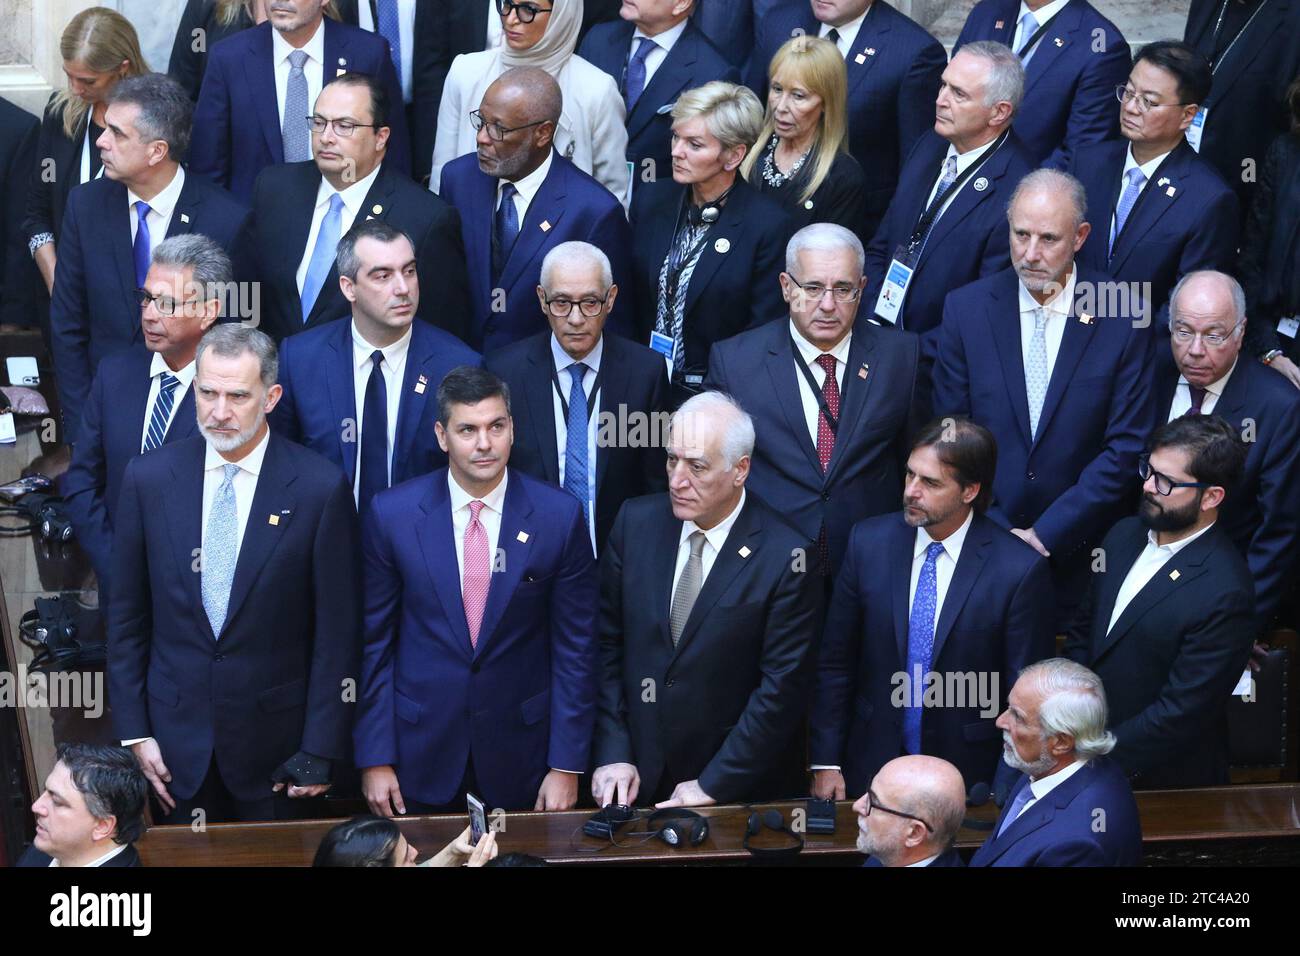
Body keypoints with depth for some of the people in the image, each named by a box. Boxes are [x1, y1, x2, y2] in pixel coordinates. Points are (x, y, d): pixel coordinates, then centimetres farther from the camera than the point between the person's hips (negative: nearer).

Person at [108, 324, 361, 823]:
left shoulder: (320, 487, -10)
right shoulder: (149, 478, -2)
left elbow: (336, 628, -7)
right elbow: (126, 616, 4)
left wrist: (321, 749, -7)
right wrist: (134, 731, 2)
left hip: (276, 738, -2)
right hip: (177, 737, 2)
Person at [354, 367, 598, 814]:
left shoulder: (560, 516, -8)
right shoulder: (391, 514, -7)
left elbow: (575, 646, -3)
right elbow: (374, 641, -1)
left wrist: (568, 766, -4)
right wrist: (374, 759, -3)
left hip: (520, 755, 0)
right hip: (421, 754, 0)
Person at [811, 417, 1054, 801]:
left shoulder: (1021, 570, -15)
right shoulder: (869, 541, -4)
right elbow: (834, 662, 2)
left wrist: (1001, 798, -11)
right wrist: (825, 762, -1)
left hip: (967, 781, -3)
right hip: (871, 768, 3)